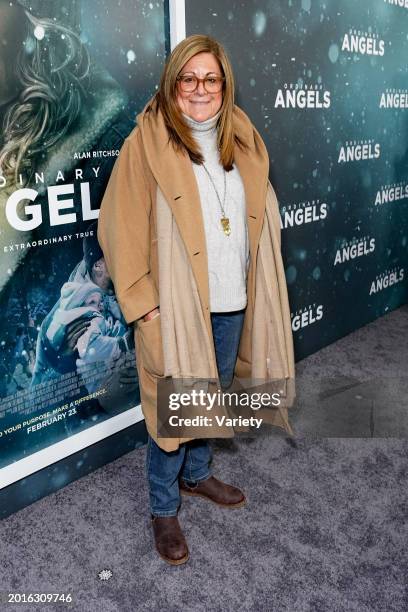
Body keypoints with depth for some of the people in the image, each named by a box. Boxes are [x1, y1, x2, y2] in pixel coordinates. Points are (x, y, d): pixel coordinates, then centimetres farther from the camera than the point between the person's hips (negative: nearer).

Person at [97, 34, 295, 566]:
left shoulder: (242, 140, 7)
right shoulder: (147, 143, -10)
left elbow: (259, 212, 14)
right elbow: (120, 227, -12)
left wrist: (255, 287, 9)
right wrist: (142, 302, -15)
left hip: (231, 302, 6)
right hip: (177, 306, -5)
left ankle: (197, 473, 45)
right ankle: (163, 509, 26)